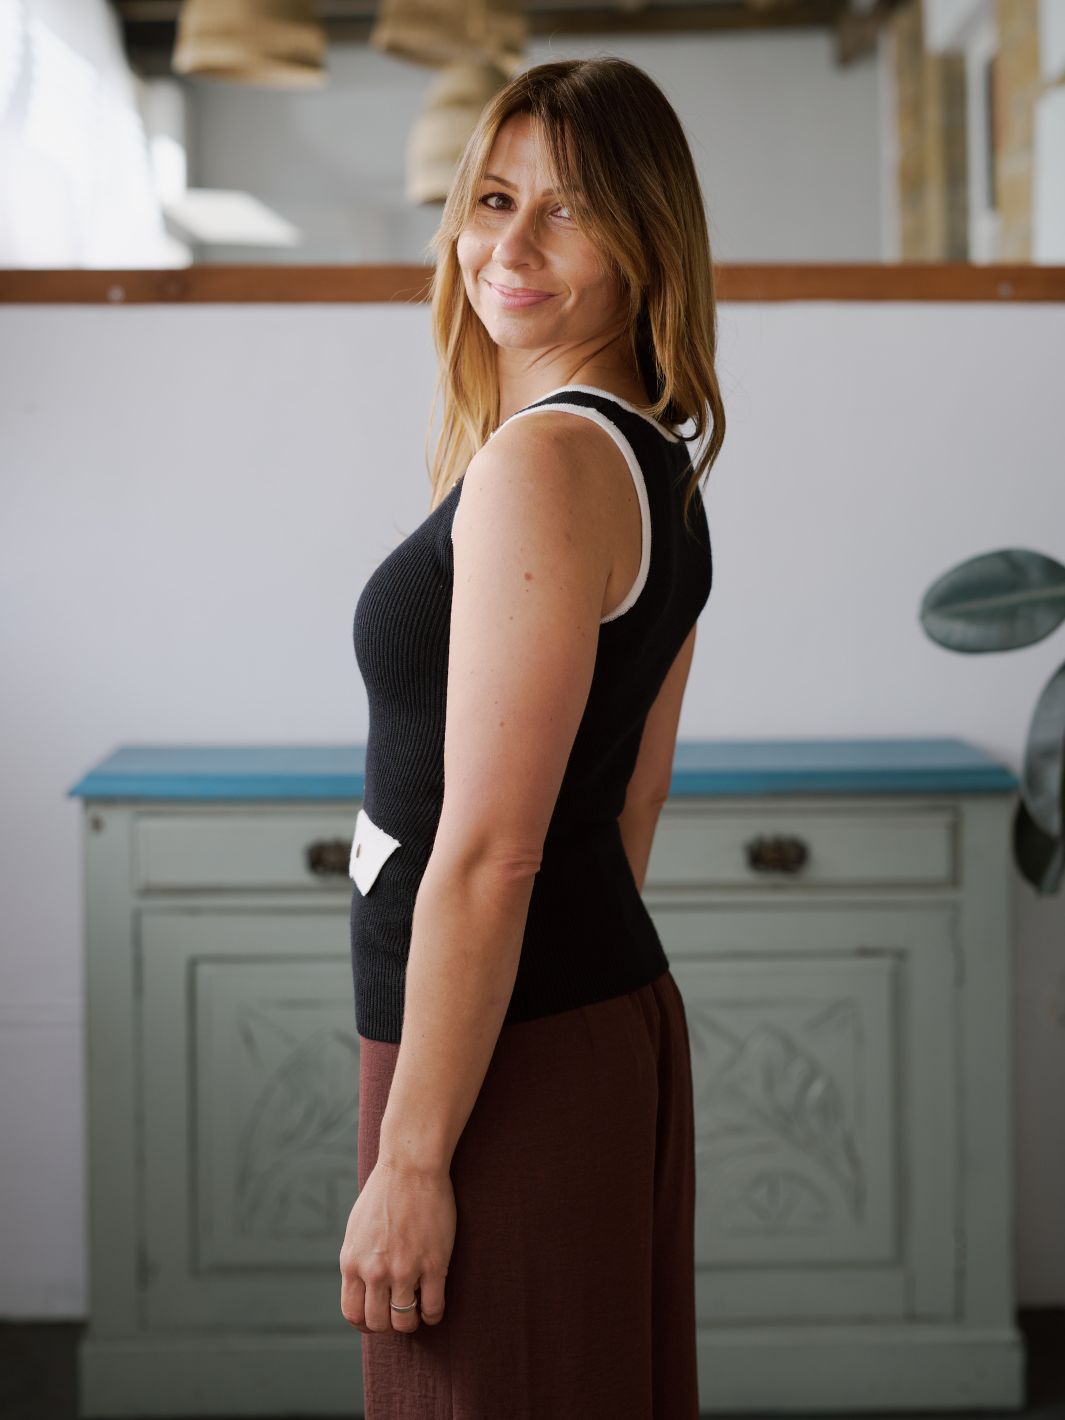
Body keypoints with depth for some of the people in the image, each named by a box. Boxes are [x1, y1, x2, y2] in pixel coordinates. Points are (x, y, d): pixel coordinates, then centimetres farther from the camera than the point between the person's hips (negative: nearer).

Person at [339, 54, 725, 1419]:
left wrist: (410, 1158, -18)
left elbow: (486, 855, -22)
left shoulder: (542, 460, -20)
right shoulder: (658, 463, 10)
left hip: (509, 1054, -9)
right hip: (618, 1015, 9)